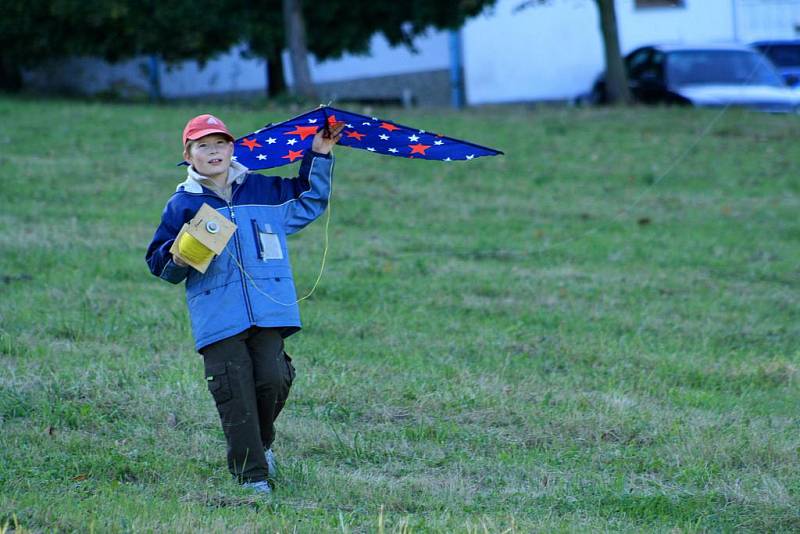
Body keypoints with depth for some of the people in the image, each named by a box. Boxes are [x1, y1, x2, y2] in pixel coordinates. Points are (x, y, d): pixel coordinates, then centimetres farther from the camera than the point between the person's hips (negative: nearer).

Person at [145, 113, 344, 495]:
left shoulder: (264, 190, 13)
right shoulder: (182, 204, 7)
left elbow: (310, 201, 28)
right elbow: (158, 262, 9)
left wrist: (319, 157, 19)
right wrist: (176, 259, -13)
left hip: (269, 311, 2)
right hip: (218, 318, -2)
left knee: (272, 380, -6)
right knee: (235, 396, -6)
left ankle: (261, 444, 23)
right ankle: (252, 474, 0)